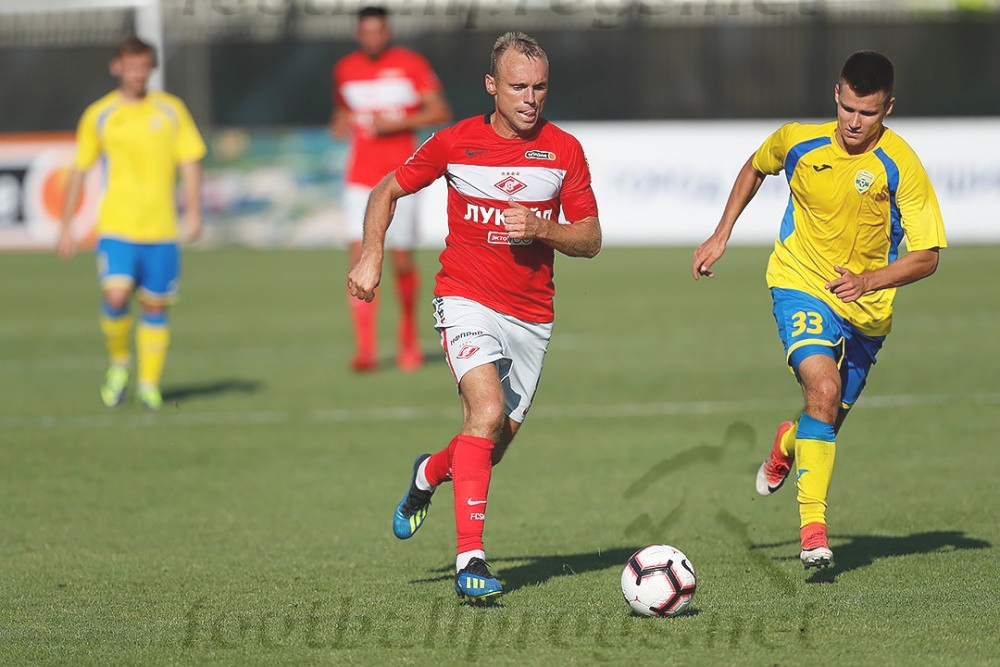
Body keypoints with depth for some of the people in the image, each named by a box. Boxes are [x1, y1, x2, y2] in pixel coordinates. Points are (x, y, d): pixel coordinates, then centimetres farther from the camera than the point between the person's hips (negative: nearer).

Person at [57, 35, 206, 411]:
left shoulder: (171, 110, 6)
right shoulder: (98, 115, 4)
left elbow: (190, 162, 8)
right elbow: (79, 170, 9)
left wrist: (194, 212, -4)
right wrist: (66, 225, 7)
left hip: (162, 230, 1)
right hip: (116, 227, -1)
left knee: (155, 306, 4)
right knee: (116, 296, -19)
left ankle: (149, 383, 17)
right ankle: (118, 362, 6)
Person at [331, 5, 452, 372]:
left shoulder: (411, 64, -2)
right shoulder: (345, 69, 8)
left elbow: (440, 111, -5)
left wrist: (397, 123, -16)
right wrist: (341, 123, 2)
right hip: (360, 179, 2)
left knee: (402, 263, 4)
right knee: (360, 258, -13)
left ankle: (409, 338, 29)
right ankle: (365, 349, -17)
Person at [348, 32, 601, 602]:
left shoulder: (564, 150, 0)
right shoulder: (455, 143, -3)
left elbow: (590, 241, 1)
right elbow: (387, 191, 11)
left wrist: (539, 229, -18)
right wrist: (371, 255, -4)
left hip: (532, 316, 3)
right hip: (468, 301, -3)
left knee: (492, 448, 10)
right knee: (488, 410, -26)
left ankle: (430, 474, 46)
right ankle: (471, 559, -27)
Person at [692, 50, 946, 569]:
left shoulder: (901, 166, -17)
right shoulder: (798, 141, -9)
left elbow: (926, 257, -17)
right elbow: (754, 168, 16)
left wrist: (868, 281, -32)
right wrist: (720, 237, 12)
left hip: (865, 310, 1)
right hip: (800, 284, -1)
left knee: (829, 418, 13)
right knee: (823, 389, -26)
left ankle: (789, 446, 52)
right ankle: (813, 526, -26)